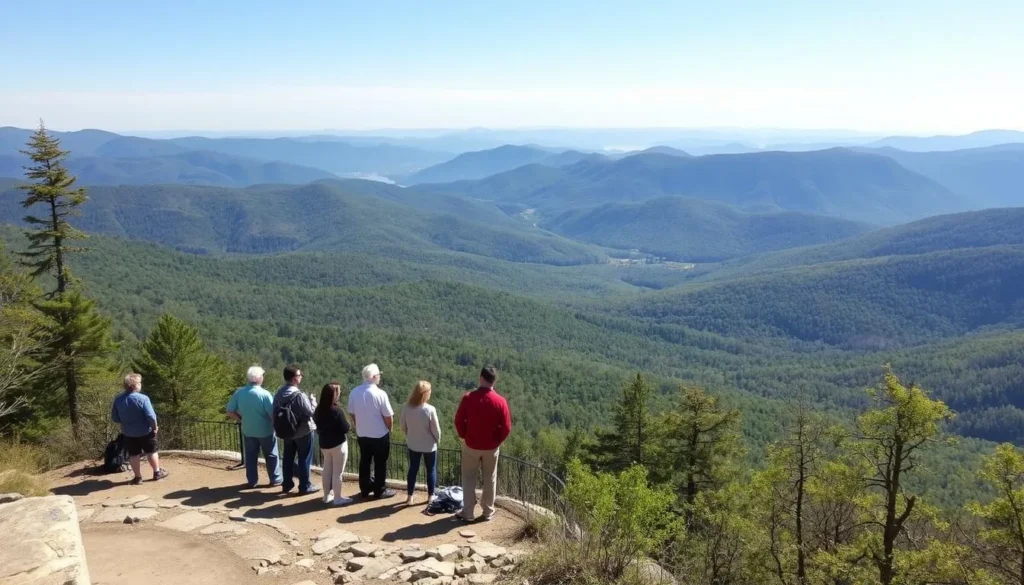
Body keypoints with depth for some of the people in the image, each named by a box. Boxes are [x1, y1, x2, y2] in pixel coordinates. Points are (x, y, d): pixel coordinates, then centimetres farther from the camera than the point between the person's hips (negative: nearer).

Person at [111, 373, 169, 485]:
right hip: (145, 431, -3)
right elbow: (151, 416, -23)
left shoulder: (118, 399, -8)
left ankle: (138, 477, 20)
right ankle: (157, 472, 26)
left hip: (128, 433, 3)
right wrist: (155, 427, -6)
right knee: (151, 452, 14)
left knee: (134, 455, 14)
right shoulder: (142, 398, -23)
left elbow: (114, 418, 0)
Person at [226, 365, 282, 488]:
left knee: (250, 456, 16)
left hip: (248, 430, 4)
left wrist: (242, 418, 10)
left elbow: (230, 411, -3)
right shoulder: (264, 394, -22)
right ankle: (275, 479, 20)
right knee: (271, 456, 12)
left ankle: (252, 481, 22)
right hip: (266, 431, -3)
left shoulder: (239, 392, -9)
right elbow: (273, 414, -21)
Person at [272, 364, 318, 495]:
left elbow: (275, 413, 4)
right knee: (304, 459, 6)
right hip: (302, 432, -6)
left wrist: (281, 427, 16)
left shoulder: (278, 394, -2)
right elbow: (311, 413, -20)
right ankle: (305, 486, 14)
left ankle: (287, 484, 27)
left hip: (286, 431, 7)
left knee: (288, 458, 17)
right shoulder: (299, 395, -25)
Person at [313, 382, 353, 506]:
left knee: (327, 469, 18)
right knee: (337, 472, 3)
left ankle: (327, 495, 28)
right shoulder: (336, 410, -23)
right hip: (338, 444, -7)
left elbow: (317, 424, 11)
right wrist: (349, 425, 2)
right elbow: (346, 429, -18)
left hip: (324, 444, 7)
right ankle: (338, 498, 11)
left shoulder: (319, 409, -2)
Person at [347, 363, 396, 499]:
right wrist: (389, 429, 5)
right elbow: (388, 417, -15)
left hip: (361, 434, 5)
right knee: (380, 463, 10)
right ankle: (380, 490, 20)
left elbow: (351, 413, 4)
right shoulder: (380, 394, -21)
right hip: (380, 435, -5)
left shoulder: (354, 392, -6)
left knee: (364, 462, 18)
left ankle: (365, 489, 28)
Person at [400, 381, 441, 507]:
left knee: (413, 468, 18)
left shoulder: (406, 407, -13)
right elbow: (436, 429, -17)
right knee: (431, 470, 15)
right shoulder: (430, 410, -25)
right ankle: (430, 496, 26)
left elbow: (402, 424, -1)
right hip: (429, 445, -3)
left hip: (413, 444, 4)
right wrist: (437, 440, 4)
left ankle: (410, 497, 24)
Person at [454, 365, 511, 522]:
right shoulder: (500, 401, -14)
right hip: (491, 447, 0)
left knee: (469, 478, 13)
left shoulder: (468, 398, -14)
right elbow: (506, 427, -11)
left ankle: (467, 512, 16)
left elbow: (458, 421, -7)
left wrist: (463, 436, 11)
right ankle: (488, 511, 24)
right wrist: (497, 440, 7)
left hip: (471, 445, 0)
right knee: (490, 479, 15)